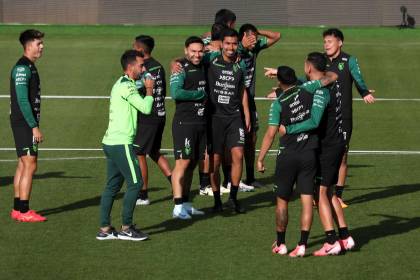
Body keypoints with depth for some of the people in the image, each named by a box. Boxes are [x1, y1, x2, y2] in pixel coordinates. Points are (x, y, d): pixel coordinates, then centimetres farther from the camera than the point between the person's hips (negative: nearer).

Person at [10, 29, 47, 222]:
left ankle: (17, 209, 14)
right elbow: (22, 100, -21)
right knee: (29, 166, -9)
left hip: (26, 124, 10)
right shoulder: (22, 68, -15)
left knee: (23, 165, 11)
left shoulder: (29, 67, 16)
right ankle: (24, 211, -8)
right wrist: (34, 126, -21)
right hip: (24, 124, -10)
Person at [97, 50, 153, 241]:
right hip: (121, 143, -10)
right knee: (135, 182, -6)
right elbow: (146, 108, -17)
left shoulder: (122, 84, 18)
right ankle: (126, 228, -2)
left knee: (113, 185, 10)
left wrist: (146, 87, 15)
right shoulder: (126, 86, -13)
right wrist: (149, 90, -1)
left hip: (111, 142, 10)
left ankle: (105, 229, 10)